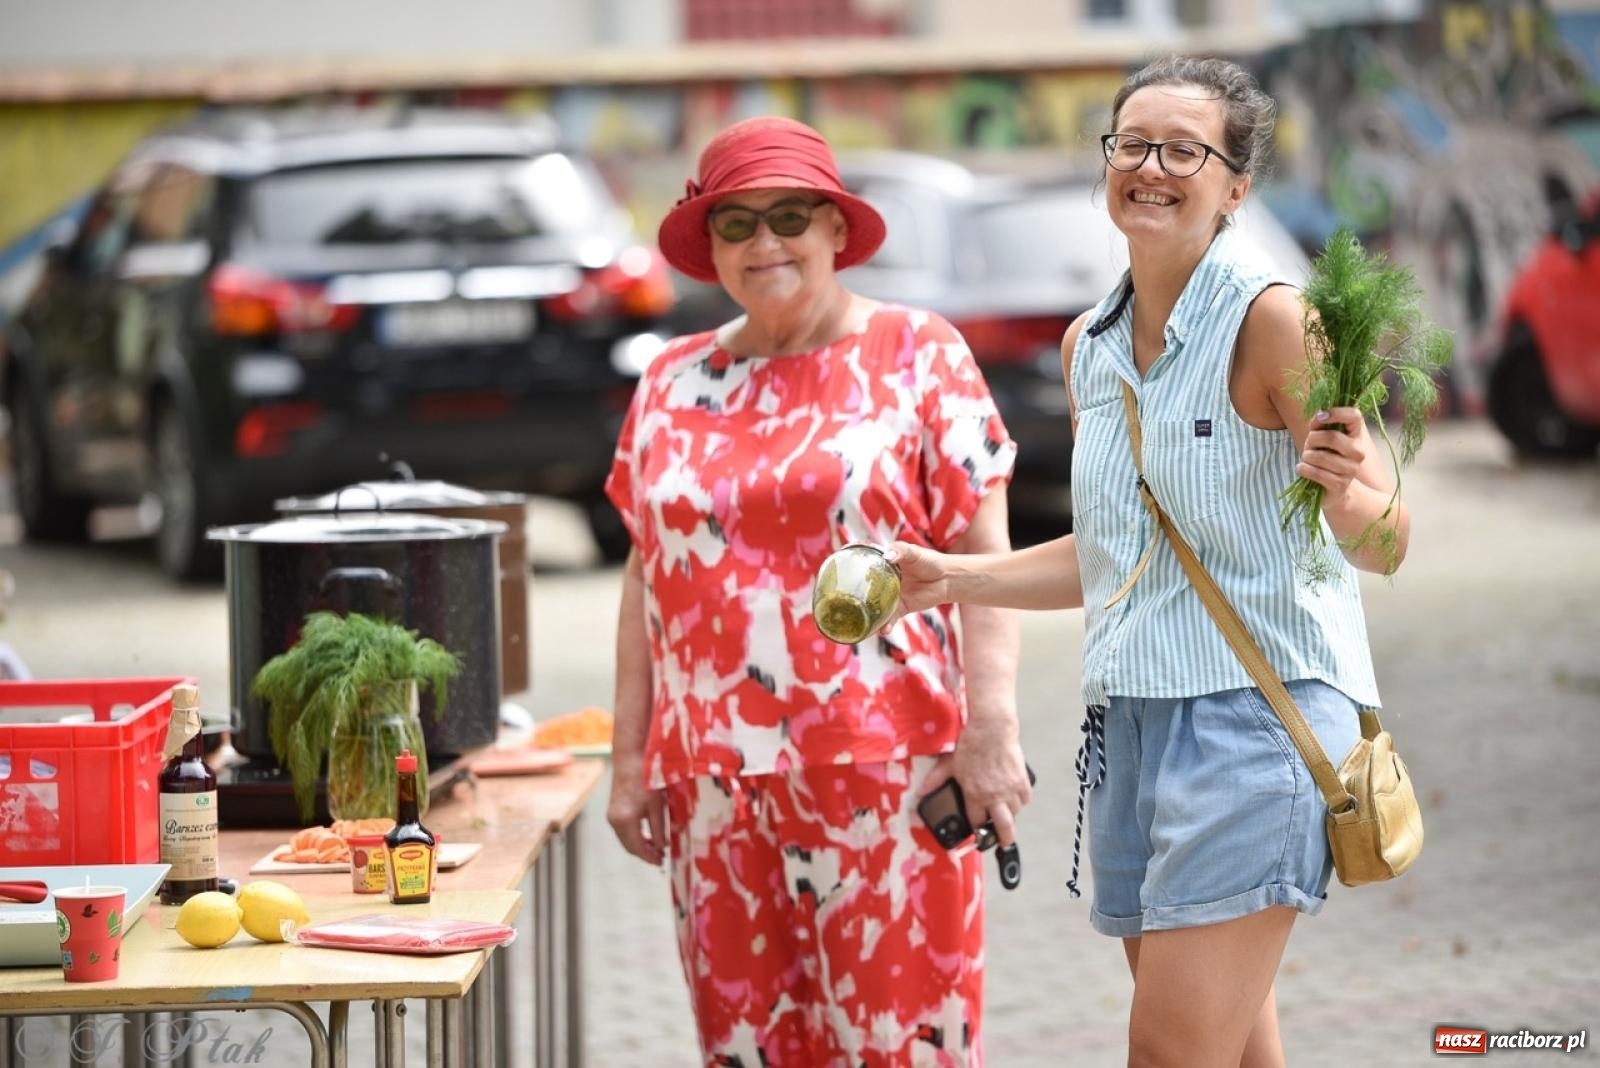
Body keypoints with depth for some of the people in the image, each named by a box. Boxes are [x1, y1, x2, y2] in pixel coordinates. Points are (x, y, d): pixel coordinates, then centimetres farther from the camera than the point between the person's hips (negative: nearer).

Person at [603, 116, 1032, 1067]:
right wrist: (632, 757, 10)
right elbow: (648, 573, 15)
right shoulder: (674, 382, 13)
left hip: (883, 767, -4)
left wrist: (991, 730, -14)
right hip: (716, 777, 4)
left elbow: (982, 553, -4)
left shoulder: (917, 355, 1)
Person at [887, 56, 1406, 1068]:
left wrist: (1351, 488, -34)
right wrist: (957, 578, 16)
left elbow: (1384, 544, -13)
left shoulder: (1271, 319, -10)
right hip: (1130, 712, 7)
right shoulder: (1091, 345, 11)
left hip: (1254, 710, -7)